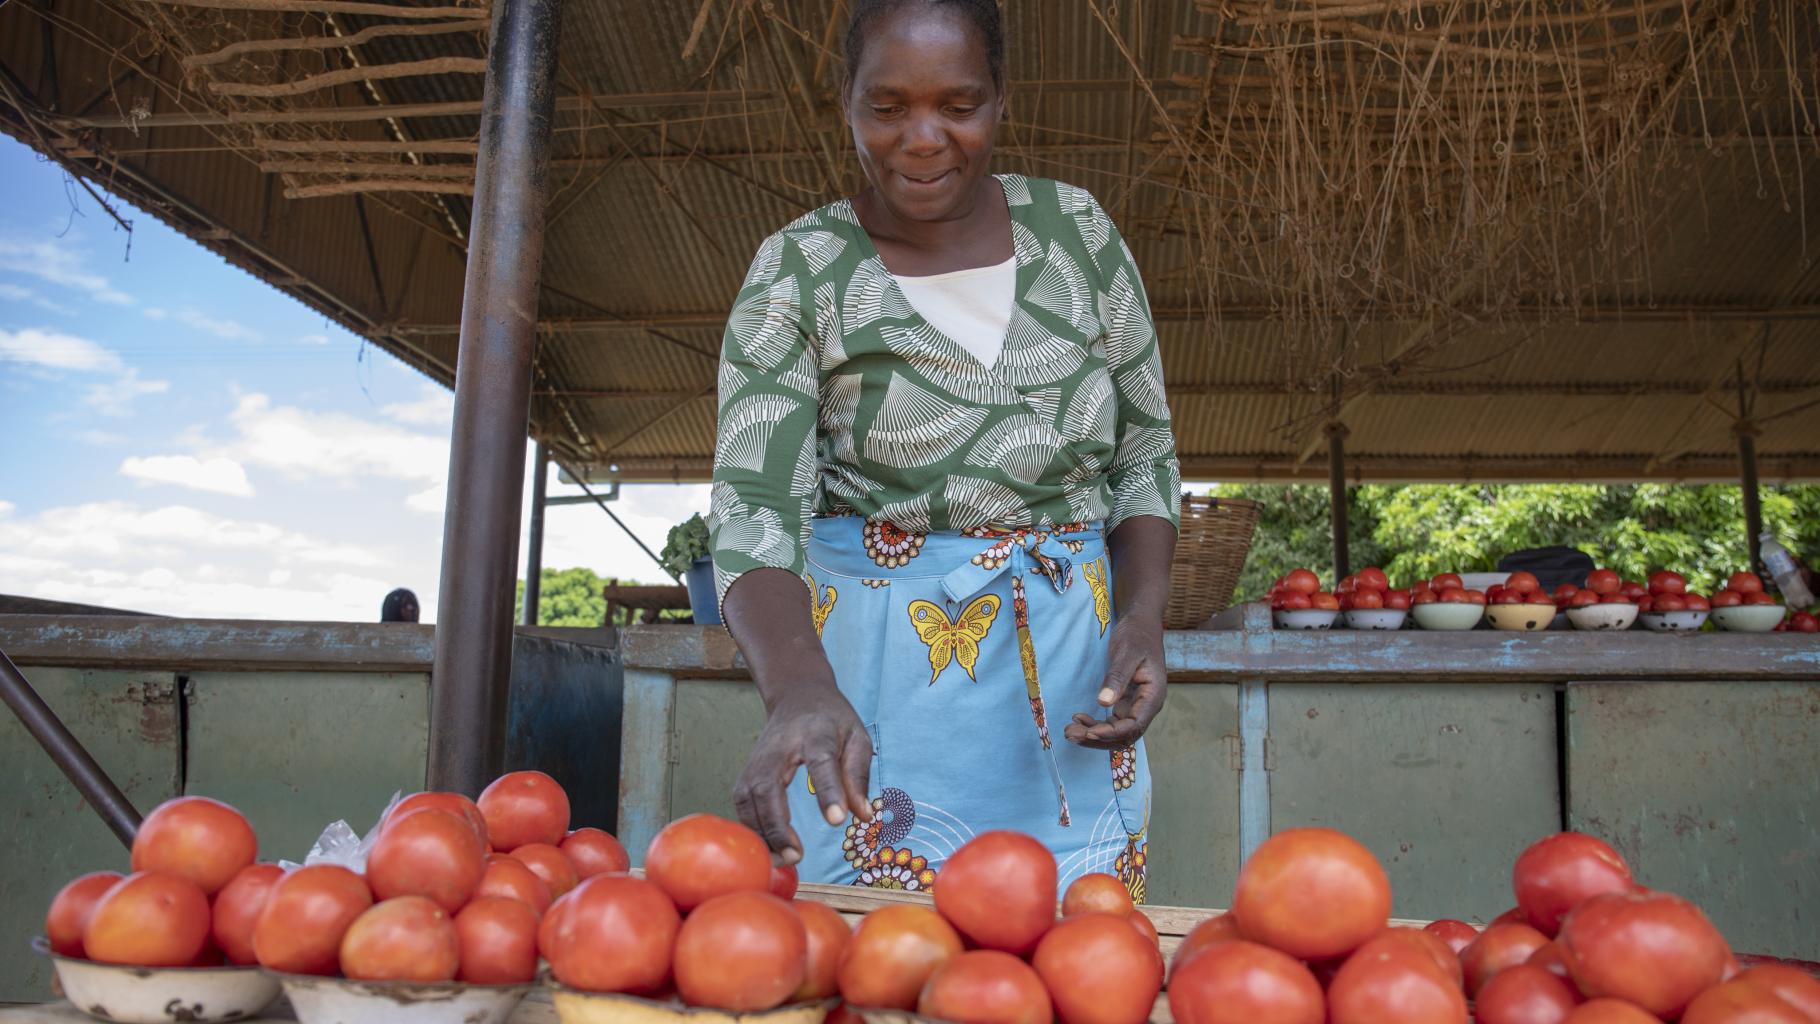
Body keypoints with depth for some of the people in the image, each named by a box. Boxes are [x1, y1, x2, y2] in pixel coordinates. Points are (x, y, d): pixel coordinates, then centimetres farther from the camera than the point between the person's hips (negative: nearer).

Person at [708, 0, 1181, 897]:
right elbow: (753, 511, -14)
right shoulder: (798, 274, -4)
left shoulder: (1075, 231, 4)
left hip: (1067, 684, 3)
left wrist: (1144, 614, -6)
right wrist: (798, 689, -32)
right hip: (869, 686, -2)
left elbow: (1144, 449, 11)